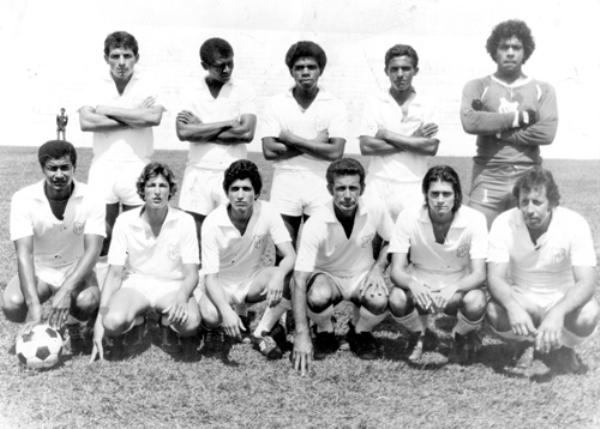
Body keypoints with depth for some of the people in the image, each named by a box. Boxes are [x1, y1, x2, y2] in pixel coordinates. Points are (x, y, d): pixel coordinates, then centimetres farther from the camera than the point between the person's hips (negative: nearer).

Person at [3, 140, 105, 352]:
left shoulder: (91, 200, -16)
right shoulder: (23, 199, -16)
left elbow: (92, 250, -23)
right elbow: (24, 253, -24)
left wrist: (66, 291, -39)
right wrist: (34, 305, -36)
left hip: (76, 271, -1)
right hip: (38, 271, 1)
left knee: (87, 303, -34)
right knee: (12, 305, -30)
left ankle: (72, 323, 4)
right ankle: (37, 327, 7)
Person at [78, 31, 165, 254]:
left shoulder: (148, 88, 3)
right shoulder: (95, 89, 6)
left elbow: (154, 117, -16)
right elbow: (85, 122, -9)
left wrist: (109, 111, -9)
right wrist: (132, 120, -11)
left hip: (136, 167, -1)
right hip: (103, 166, 1)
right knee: (102, 231, 4)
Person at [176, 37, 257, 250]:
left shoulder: (243, 89, 2)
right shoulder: (190, 91, 4)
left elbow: (247, 133, -10)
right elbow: (183, 132, -11)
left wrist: (200, 129, -7)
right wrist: (228, 123, -10)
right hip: (198, 172, 1)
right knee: (195, 239, 3)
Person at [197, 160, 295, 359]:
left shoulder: (267, 212, -17)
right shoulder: (212, 223, -23)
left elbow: (290, 256, -21)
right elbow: (210, 276, -25)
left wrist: (278, 275, -45)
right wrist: (226, 310, -42)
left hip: (253, 280, 3)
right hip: (220, 284, -2)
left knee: (288, 277, -28)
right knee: (211, 317, -35)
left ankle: (262, 332, -12)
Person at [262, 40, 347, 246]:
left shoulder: (335, 105, 1)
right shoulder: (275, 104, 3)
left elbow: (335, 152, -11)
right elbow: (269, 151, -7)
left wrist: (292, 139, -9)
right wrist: (315, 144, -10)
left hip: (321, 186, 0)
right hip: (285, 185, 1)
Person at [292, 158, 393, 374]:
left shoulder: (376, 211, -17)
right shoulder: (315, 225, -26)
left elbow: (391, 241, 6)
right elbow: (300, 280, -28)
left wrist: (378, 268, -13)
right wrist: (301, 335, -32)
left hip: (361, 276, 2)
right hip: (325, 276, -2)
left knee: (380, 302, -31)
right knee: (318, 298, -37)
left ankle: (359, 331, 6)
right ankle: (324, 332, 1)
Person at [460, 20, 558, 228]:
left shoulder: (542, 89, 10)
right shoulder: (478, 87, 7)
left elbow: (547, 132, -6)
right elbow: (469, 121, -13)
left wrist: (494, 129, -8)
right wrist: (521, 117, -8)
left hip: (529, 180, 1)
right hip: (487, 179, -1)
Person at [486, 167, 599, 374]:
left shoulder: (575, 224, -20)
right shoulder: (504, 223, -17)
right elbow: (495, 277, -23)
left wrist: (557, 313, -46)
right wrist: (513, 307, -45)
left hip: (562, 300, 0)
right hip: (520, 299, 1)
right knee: (495, 312, -32)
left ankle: (560, 349, 4)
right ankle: (528, 343, 5)